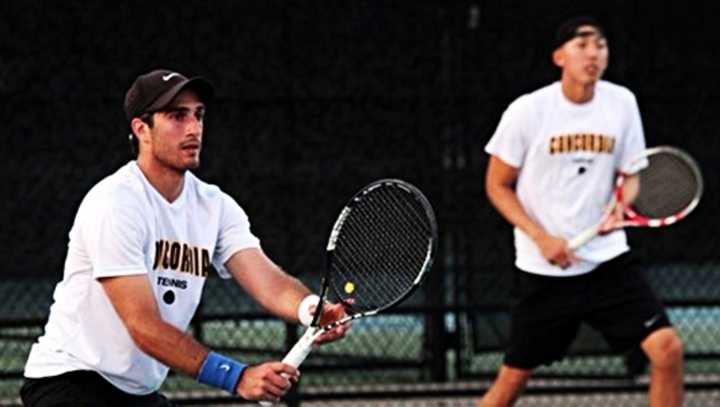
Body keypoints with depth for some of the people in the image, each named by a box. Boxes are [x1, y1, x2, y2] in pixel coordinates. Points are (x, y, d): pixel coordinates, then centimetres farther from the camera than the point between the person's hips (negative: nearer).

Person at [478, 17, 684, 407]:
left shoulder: (622, 103, 0)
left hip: (608, 258, 2)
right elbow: (497, 186, -1)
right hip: (542, 268, -2)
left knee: (667, 349, -12)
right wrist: (542, 238, -13)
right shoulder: (527, 111, -9)